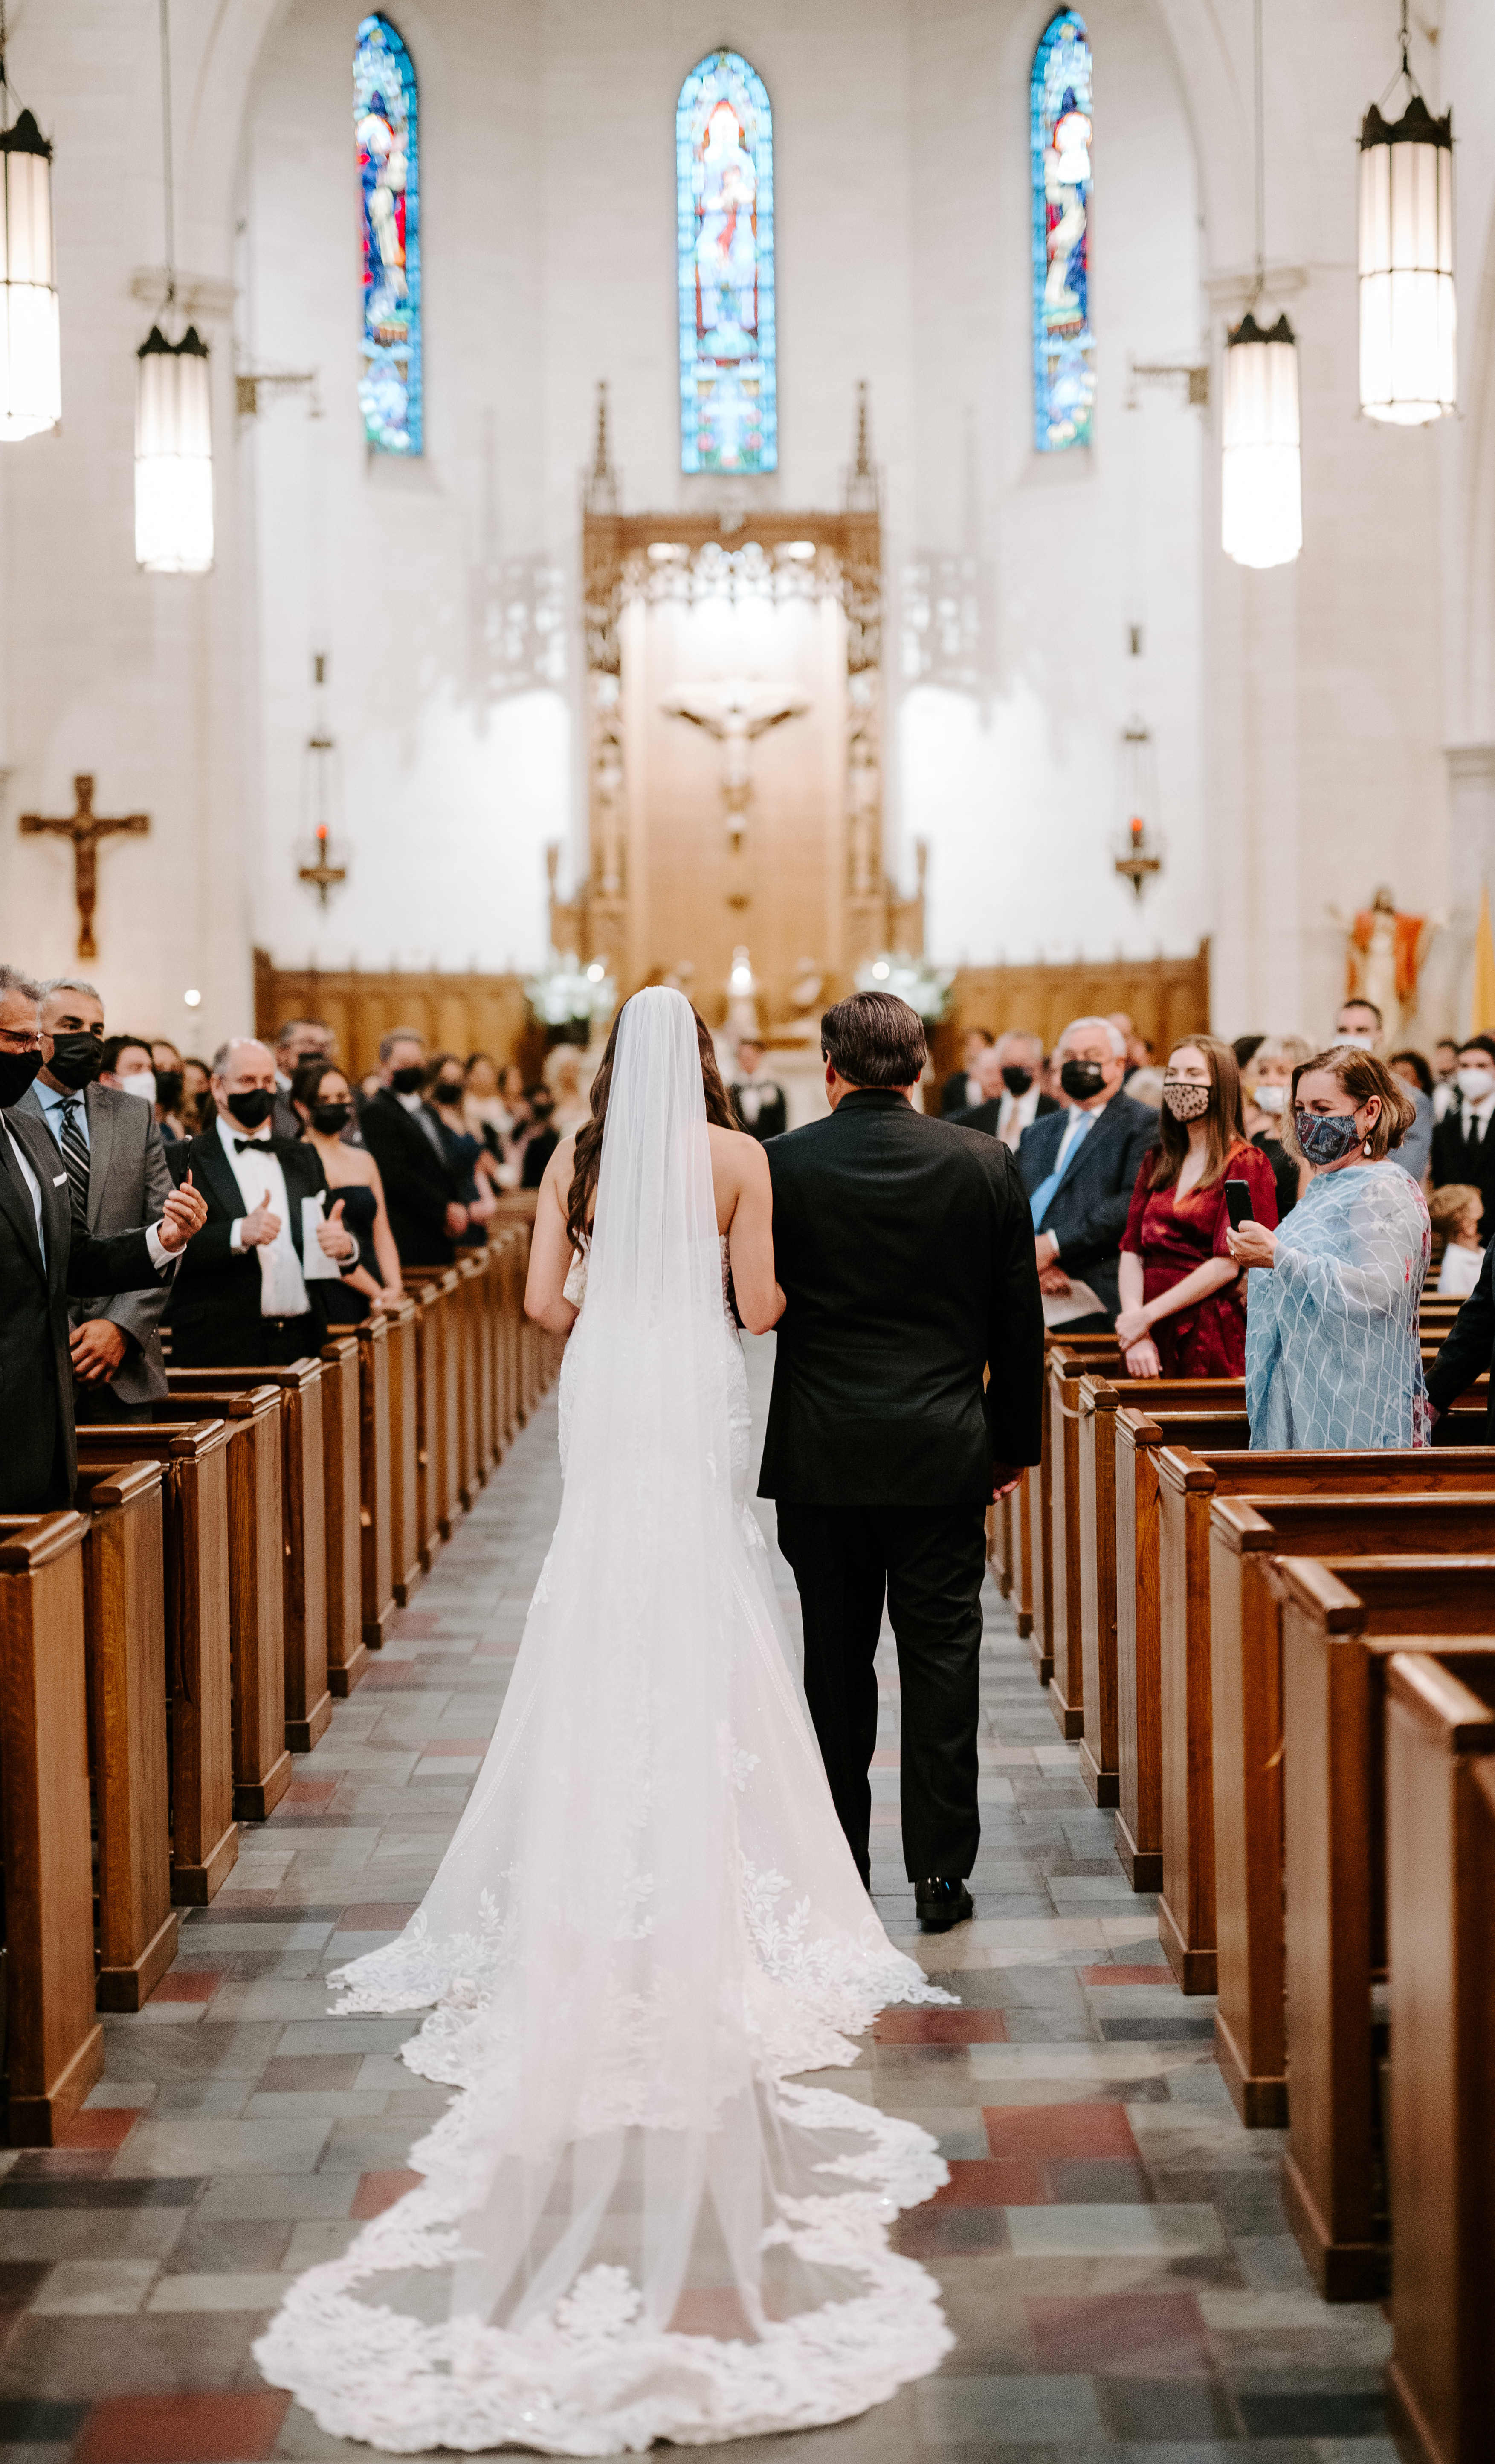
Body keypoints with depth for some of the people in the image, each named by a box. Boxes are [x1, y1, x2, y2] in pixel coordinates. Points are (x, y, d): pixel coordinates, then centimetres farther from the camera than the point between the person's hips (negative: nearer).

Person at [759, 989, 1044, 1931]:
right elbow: (1020, 1319, 3)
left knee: (836, 1662, 9)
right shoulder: (986, 1163, -2)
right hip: (945, 1453, 0)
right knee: (941, 1659, 6)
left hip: (821, 1454, 0)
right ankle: (941, 1872, 8)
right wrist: (1014, 1442, 12)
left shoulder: (782, 1165, -6)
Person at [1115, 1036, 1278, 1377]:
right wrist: (1136, 1338, -9)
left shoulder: (1247, 1164, -4)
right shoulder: (1157, 1163, 15)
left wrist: (1147, 1315, -14)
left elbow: (1228, 1264, -13)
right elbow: (1132, 1250, 6)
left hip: (1214, 1341, -5)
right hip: (1153, 1340, 5)